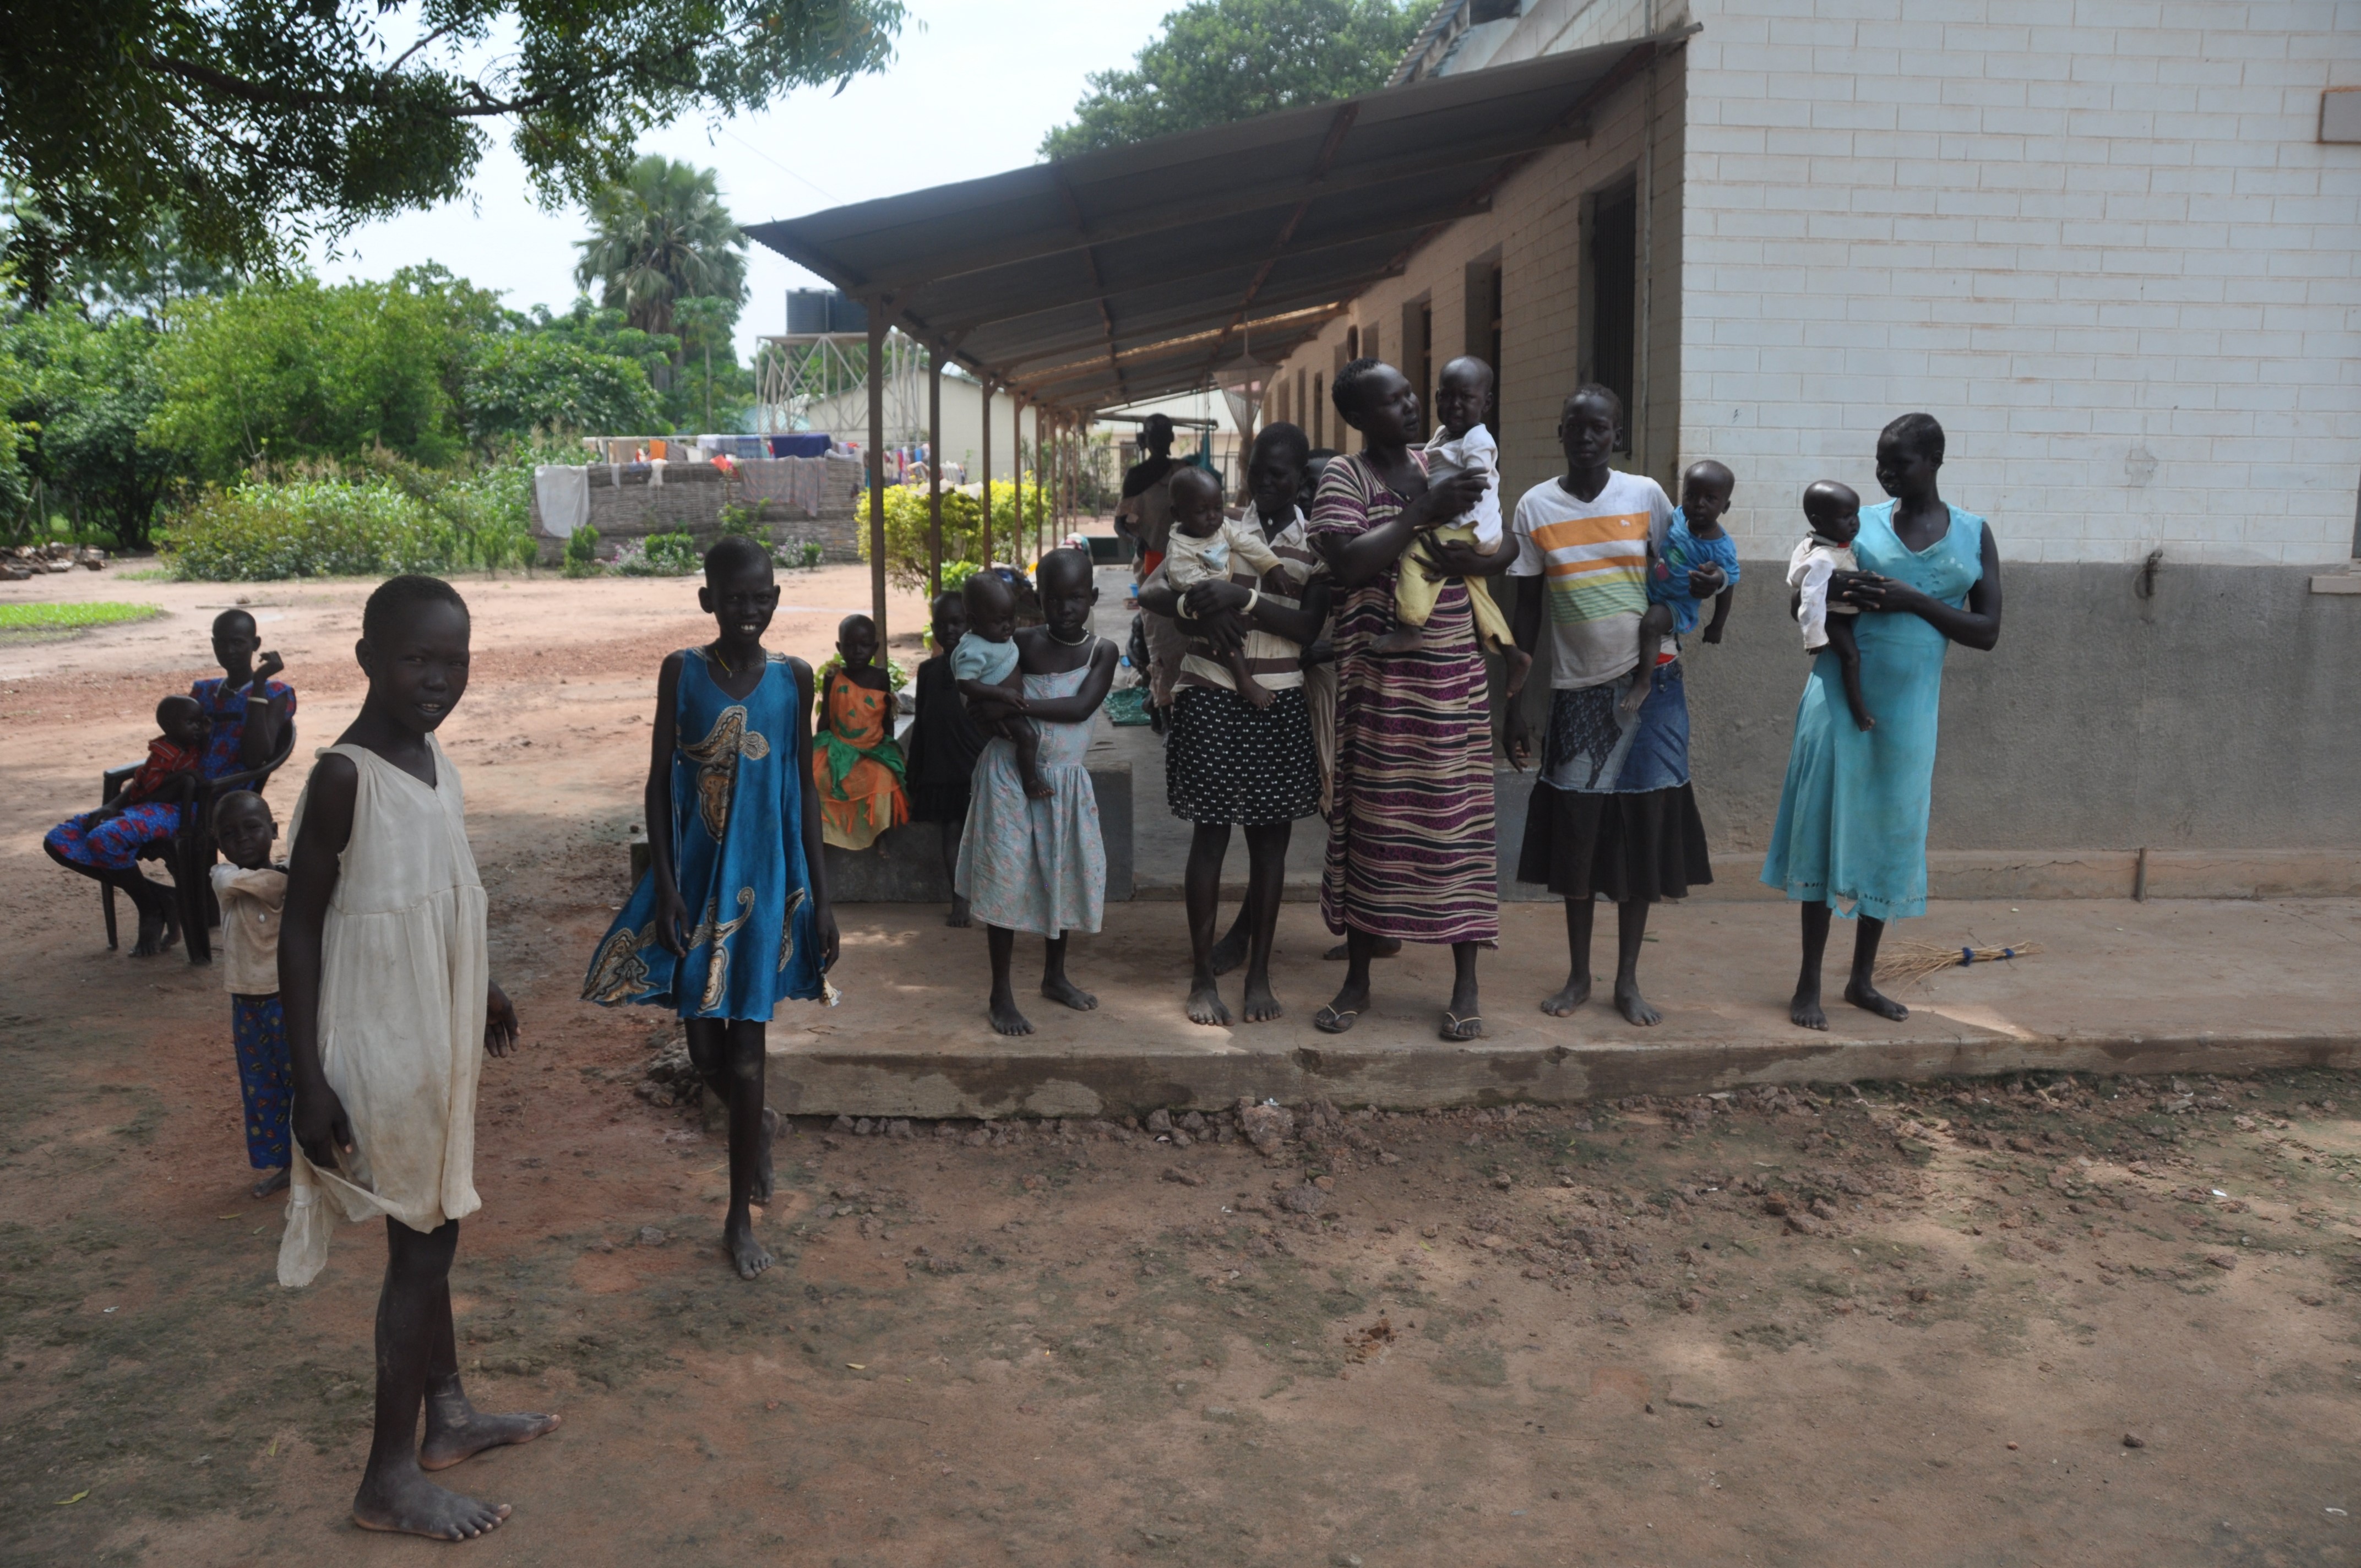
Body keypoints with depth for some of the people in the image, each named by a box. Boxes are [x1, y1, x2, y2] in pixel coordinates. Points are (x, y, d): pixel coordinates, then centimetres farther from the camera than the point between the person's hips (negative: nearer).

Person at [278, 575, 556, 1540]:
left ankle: (448, 1416, 35)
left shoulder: (433, 758, 4)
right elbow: (300, 931, -17)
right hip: (382, 1051, -8)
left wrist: (478, 990, 28)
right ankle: (390, 1479, 14)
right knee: (420, 1243, 0)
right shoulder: (344, 776, -20)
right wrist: (310, 1081, -18)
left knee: (435, 1227, 19)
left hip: (439, 1039, 8)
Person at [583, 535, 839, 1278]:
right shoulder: (682, 672, -4)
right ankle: (758, 1125, 42)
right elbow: (659, 783, -1)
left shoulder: (793, 677, -1)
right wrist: (665, 888, -9)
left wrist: (820, 899, 1)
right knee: (705, 1049, 7)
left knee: (745, 1054, 3)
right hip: (695, 878, 0)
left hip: (766, 882, 0)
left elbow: (806, 790, 4)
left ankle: (741, 1216, 18)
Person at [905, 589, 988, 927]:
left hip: (976, 765, -3)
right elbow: (920, 726, 13)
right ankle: (958, 902, 10)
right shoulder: (928, 671, 9)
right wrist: (914, 777, 11)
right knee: (951, 831, 4)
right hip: (940, 767, 4)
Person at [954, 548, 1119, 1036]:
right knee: (1006, 877, -3)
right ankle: (1002, 993, 7)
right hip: (1010, 775, -2)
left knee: (1067, 873, 12)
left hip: (1065, 781, 3)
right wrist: (974, 627, -12)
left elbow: (1081, 707, -19)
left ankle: (1055, 976, 33)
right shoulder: (1021, 643, -5)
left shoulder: (1102, 652, -4)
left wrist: (1016, 704, -27)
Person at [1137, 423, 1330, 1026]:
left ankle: (1259, 973, 17)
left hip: (1280, 704, 1)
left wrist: (1244, 598, -20)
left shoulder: (1316, 542, 4)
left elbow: (1309, 627, -8)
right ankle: (1203, 975, 10)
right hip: (1211, 699, -1)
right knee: (1211, 834, 1)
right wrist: (1193, 605, -19)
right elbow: (1152, 591, 1)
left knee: (1271, 836, 6)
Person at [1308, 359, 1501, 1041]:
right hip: (1378, 674, -3)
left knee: (1458, 819, 3)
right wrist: (1423, 512, -21)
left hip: (1452, 671, 3)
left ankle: (1465, 984, 13)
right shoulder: (1344, 476, -3)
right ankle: (1357, 980, 17)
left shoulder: (1439, 466, 10)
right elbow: (1350, 563, -18)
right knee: (1371, 819, 4)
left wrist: (1471, 555, -11)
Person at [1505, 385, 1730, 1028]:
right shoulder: (1536, 507, 0)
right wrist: (1514, 704, 0)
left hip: (1649, 685, 0)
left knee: (1642, 827, 2)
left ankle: (1628, 980, 14)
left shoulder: (1646, 495, 0)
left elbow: (1676, 576, 10)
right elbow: (1526, 611, 3)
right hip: (1577, 690, 0)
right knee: (1576, 829, 2)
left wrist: (1705, 584, -14)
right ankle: (1578, 976, 18)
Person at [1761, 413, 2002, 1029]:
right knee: (1826, 829, -2)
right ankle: (1809, 985, 5)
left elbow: (1987, 632, -1)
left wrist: (1914, 601, -15)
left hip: (1908, 707, 1)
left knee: (1889, 836, 9)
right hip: (1840, 697, -1)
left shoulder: (1974, 536, 4)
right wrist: (1832, 592, -16)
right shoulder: (1856, 524, 2)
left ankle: (1863, 979, 23)